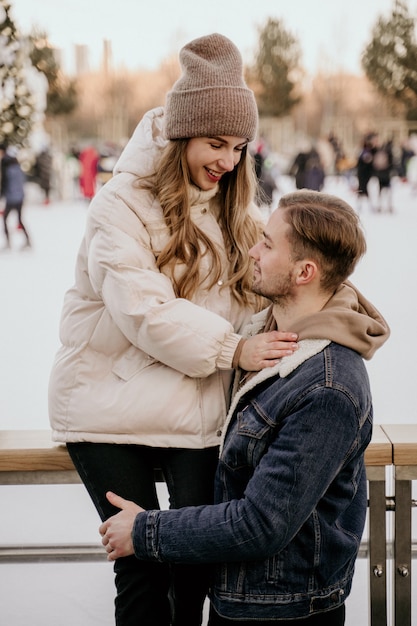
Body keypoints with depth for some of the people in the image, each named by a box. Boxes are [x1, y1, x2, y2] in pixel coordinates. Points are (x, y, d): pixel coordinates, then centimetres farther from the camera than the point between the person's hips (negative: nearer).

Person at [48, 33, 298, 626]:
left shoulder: (236, 211, 12)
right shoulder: (122, 204, -10)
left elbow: (262, 287, 5)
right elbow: (143, 310, -18)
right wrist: (232, 349, -21)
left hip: (196, 405, 4)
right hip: (110, 406, -4)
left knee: (200, 553, -1)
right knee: (142, 561, -2)